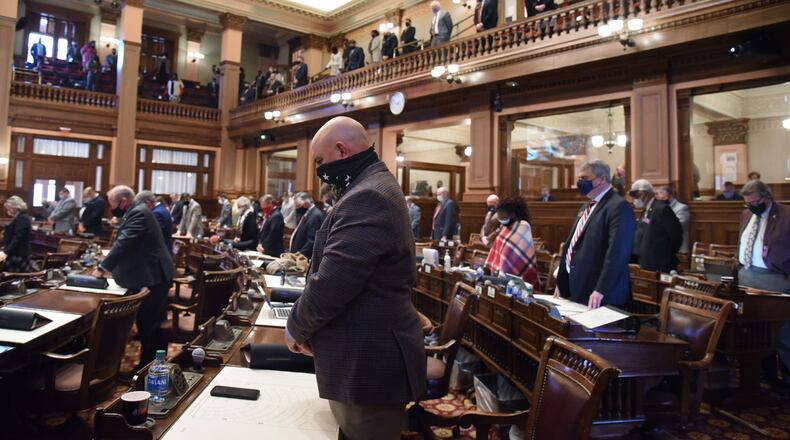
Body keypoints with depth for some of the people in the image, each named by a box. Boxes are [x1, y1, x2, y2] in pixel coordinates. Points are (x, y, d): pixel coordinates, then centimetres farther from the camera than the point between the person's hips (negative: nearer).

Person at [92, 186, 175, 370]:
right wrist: (109, 266, 13)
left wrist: (102, 267, -15)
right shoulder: (136, 211, 14)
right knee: (150, 324, 17)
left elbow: (124, 243, -23)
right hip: (152, 275, 10)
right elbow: (125, 243, 19)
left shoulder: (138, 213, -18)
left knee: (146, 325, -1)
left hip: (152, 278, -10)